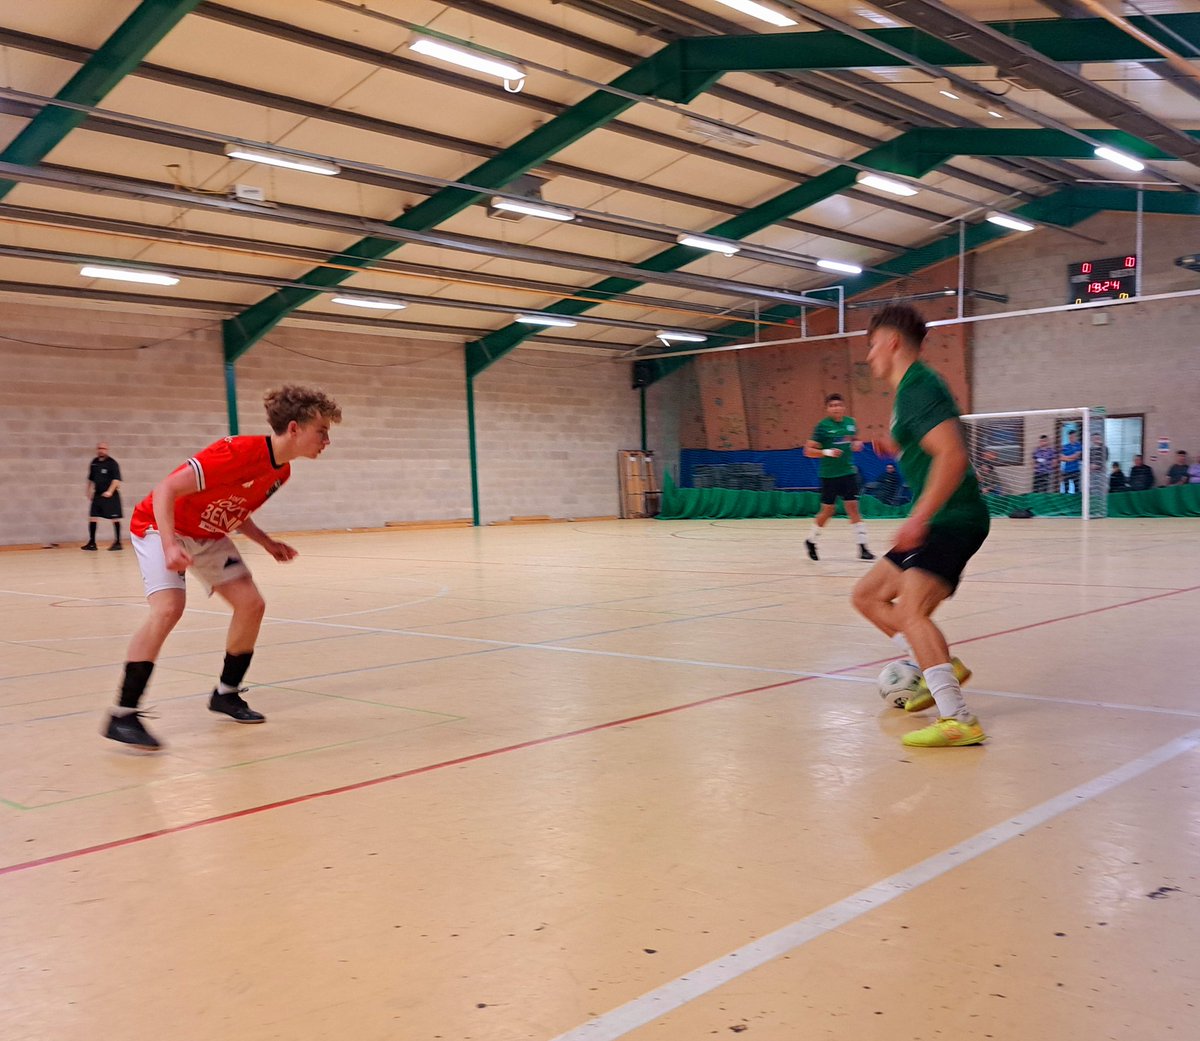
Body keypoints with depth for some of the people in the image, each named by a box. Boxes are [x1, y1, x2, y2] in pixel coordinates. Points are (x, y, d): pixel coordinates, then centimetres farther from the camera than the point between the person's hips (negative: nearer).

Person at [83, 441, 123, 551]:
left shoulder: (112, 463, -9)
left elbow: (117, 479, -15)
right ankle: (92, 543, 10)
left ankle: (118, 543, 6)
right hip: (97, 495, 6)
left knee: (115, 518, -2)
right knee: (92, 517, 3)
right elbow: (91, 479, 21)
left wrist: (110, 491, -24)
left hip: (110, 495, -6)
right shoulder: (94, 463, 10)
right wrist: (89, 491, 15)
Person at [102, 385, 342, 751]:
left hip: (208, 535, 8)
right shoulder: (239, 453, -31)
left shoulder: (281, 471, -3)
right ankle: (123, 716, -21)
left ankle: (226, 693, 19)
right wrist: (170, 545, -43)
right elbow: (166, 489, -32)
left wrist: (267, 543, 2)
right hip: (161, 526, -8)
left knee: (251, 604, 1)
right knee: (169, 607, -27)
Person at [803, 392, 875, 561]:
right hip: (829, 475, -4)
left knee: (853, 507, 0)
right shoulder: (823, 426, -10)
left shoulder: (850, 423, 3)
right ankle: (811, 541, 26)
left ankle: (862, 547, 0)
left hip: (848, 472, 4)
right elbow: (808, 450, -11)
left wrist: (857, 444, -1)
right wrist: (827, 452, -25)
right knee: (827, 511, 4)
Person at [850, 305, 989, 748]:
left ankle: (957, 721, -29)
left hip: (954, 518, -11)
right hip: (937, 522, 11)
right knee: (866, 595, 14)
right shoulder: (909, 388, 17)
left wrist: (920, 516, -31)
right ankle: (942, 667, 15)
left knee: (911, 611, -26)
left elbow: (953, 456, -26)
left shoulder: (918, 386, -14)